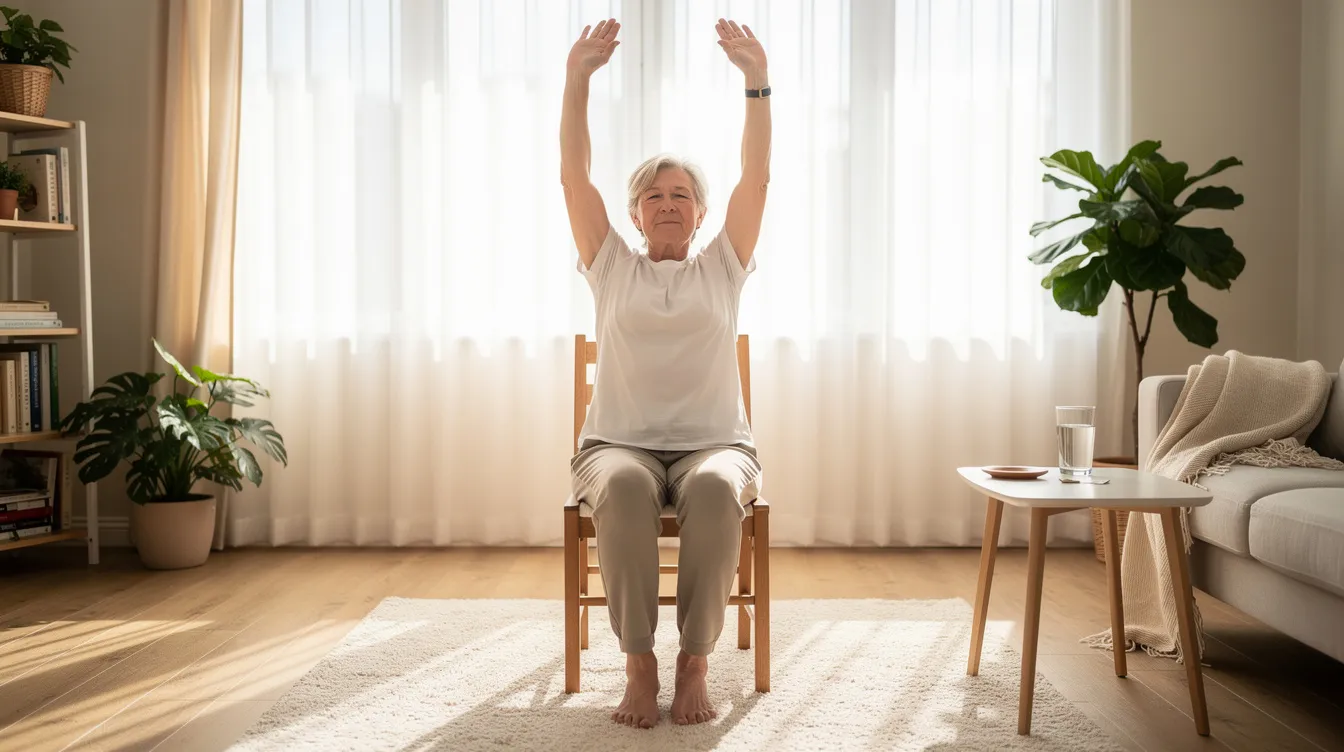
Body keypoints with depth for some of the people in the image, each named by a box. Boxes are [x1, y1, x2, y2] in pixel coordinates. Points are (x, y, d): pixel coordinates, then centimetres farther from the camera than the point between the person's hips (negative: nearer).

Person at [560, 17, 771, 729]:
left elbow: (756, 176, 2)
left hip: (715, 442, 0)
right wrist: (578, 76, -6)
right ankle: (638, 664, -27)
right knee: (624, 488, -37)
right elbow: (573, 174, 3)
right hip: (619, 441, 0)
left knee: (714, 489, -36)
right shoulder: (612, 268, 12)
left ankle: (695, 662, -25)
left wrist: (757, 79, -7)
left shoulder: (721, 268, 13)